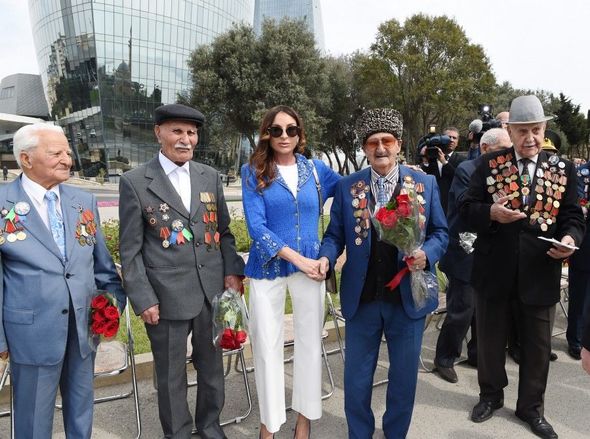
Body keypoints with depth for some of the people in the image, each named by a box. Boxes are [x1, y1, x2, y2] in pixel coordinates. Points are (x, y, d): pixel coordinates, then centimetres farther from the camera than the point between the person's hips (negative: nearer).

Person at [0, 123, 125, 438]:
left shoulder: (85, 201, 4)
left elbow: (103, 262, 9)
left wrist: (115, 300, 3)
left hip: (85, 325, 4)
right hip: (32, 329, -3)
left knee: (81, 409, 20)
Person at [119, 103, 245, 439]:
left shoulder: (211, 176, 6)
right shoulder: (135, 182, -5)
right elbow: (130, 250, -4)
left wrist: (232, 271, 1)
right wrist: (143, 299, -7)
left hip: (213, 292, 4)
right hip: (166, 296, -3)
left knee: (212, 366, 19)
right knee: (171, 375, 14)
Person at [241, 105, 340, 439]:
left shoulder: (316, 168, 4)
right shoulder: (253, 172, -3)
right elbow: (256, 225, -11)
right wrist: (296, 258, -16)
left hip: (311, 264, 2)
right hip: (268, 267, -2)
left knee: (310, 341, 11)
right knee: (267, 345, 8)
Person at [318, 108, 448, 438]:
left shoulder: (425, 183, 0)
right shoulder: (347, 187, 0)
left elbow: (440, 232, 3)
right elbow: (335, 235, 2)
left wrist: (426, 254, -18)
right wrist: (326, 258, -18)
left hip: (409, 297, 0)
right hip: (361, 299, 0)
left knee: (404, 378, 17)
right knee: (356, 380, 14)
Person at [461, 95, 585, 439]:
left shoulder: (564, 170, 3)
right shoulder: (489, 165, -1)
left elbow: (573, 216, 2)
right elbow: (468, 210, -3)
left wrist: (570, 238, -20)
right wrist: (491, 212, -24)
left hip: (541, 272, 1)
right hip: (495, 269, 0)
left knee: (537, 344, 15)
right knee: (490, 339, 15)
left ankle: (531, 407, 37)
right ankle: (491, 395, 39)